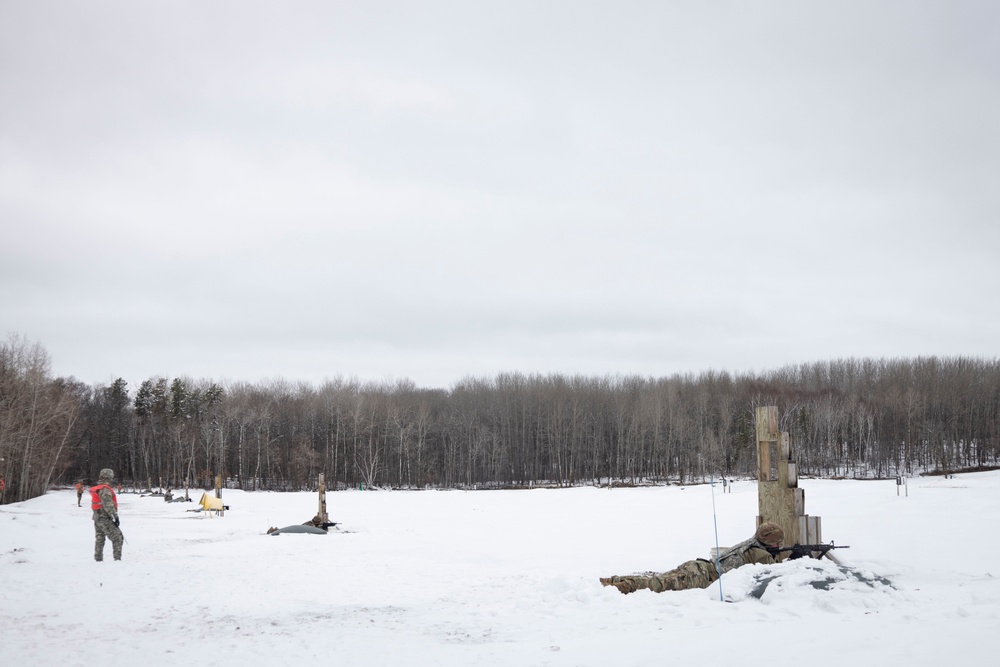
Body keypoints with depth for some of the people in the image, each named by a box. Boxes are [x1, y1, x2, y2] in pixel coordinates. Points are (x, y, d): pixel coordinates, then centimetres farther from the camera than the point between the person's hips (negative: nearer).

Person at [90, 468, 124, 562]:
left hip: (97, 518, 10)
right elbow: (108, 504, -24)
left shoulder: (96, 489, 13)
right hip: (105, 519, -10)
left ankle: (98, 559, 21)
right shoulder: (105, 490, -17)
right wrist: (115, 516, -23)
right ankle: (117, 558, -12)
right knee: (118, 538, -7)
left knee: (99, 539, 17)